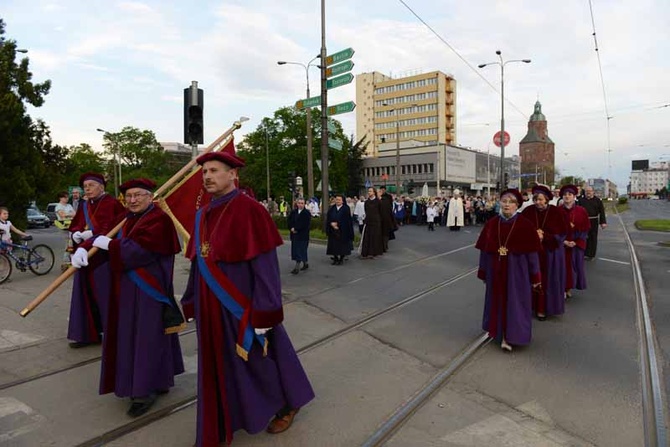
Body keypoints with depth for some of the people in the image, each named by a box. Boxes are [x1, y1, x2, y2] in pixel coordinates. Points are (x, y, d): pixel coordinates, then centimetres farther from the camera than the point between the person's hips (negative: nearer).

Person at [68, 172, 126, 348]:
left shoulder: (112, 204, -8)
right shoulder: (83, 206, 14)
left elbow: (107, 230, -18)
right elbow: (74, 226, 18)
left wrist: (91, 234, -28)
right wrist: (75, 234, -2)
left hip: (104, 257, -7)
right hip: (84, 257, 7)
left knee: (105, 296, -2)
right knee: (85, 296, 10)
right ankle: (87, 333, 21)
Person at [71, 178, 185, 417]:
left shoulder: (159, 220, -15)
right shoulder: (127, 220, 13)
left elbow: (138, 250, -24)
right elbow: (103, 235, 11)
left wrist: (109, 244, -14)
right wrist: (84, 248, -8)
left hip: (149, 290, -9)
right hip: (126, 289, 9)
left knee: (147, 336, -1)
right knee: (130, 334, 16)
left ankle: (146, 390, 12)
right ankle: (160, 379, 30)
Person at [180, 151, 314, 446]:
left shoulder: (248, 210, -17)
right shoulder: (202, 215, 6)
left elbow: (265, 266, -20)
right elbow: (198, 264, 11)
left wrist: (263, 315, -21)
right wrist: (192, 304, 13)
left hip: (241, 307, -6)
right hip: (210, 308, 6)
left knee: (257, 362, 12)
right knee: (217, 368, 17)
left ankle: (288, 404, 39)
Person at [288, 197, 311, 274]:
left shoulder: (307, 213, -6)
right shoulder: (293, 212, 9)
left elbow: (305, 224, -15)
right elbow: (289, 221, 8)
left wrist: (296, 229, -14)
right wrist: (292, 228, -10)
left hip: (303, 235, -6)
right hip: (294, 234, 6)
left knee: (300, 250, -8)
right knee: (295, 250, 11)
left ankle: (297, 267, -11)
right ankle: (305, 264, 26)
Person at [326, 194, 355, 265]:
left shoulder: (346, 209, -3)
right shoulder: (332, 209, 9)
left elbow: (347, 220, -11)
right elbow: (328, 219, 6)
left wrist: (337, 224, -16)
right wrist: (332, 224, -15)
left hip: (343, 231, -4)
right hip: (333, 230, 4)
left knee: (342, 245, 1)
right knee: (334, 245, 5)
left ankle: (341, 259, 12)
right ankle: (335, 259, 15)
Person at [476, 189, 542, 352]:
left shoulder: (525, 225, -10)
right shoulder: (491, 224, -2)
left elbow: (532, 252, -7)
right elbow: (484, 249, 3)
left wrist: (535, 276, -6)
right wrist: (483, 271, 7)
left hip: (517, 270, -3)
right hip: (496, 269, 3)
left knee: (514, 301, 5)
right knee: (497, 300, 14)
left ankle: (509, 336, 18)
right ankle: (498, 330, 33)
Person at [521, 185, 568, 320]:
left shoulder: (555, 212, -8)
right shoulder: (528, 212, -5)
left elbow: (562, 233, -6)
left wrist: (544, 236, -18)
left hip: (550, 253, -1)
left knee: (547, 281, 6)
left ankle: (543, 308, 17)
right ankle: (533, 305, 19)